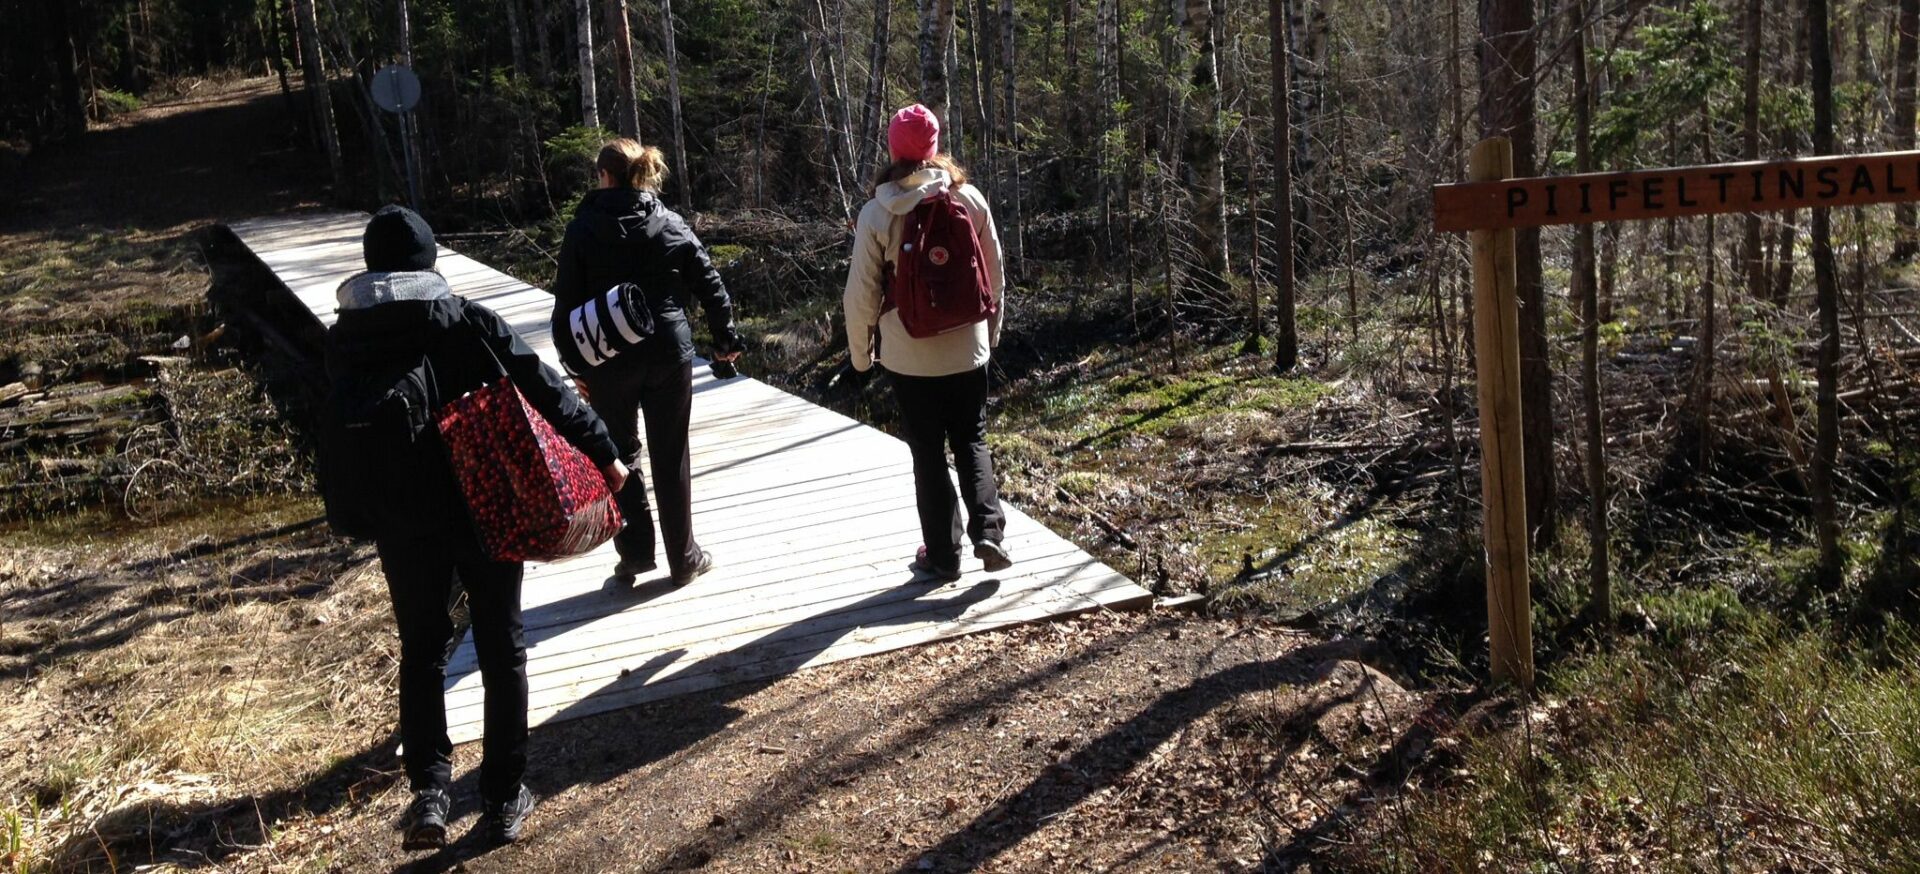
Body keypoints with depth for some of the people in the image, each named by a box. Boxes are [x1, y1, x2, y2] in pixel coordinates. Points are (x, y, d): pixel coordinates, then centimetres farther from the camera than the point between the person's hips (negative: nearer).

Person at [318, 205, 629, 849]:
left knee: (421, 652, 17)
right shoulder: (467, 320, -7)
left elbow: (344, 432, 1)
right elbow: (544, 388, -10)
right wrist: (603, 453, -6)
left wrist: (357, 518, 10)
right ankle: (504, 801, 16)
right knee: (501, 651, 11)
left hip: (402, 523, 2)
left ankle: (429, 790, 4)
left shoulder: (344, 340, 0)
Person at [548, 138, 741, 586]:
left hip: (610, 361, -1)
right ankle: (683, 558, 17)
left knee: (620, 454, 15)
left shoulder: (583, 229, -4)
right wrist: (726, 340, 15)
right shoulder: (672, 225, 1)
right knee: (671, 457, 9)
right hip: (669, 355, 1)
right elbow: (710, 285, 3)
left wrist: (576, 364, 4)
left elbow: (567, 302, -4)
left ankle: (635, 551, 12)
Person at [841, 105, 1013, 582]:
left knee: (928, 454, 9)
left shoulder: (876, 213, -10)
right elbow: (994, 276, 4)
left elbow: (862, 292, -6)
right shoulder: (969, 198, -4)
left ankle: (942, 555, 15)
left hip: (910, 357, -2)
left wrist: (860, 351, 8)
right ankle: (987, 532, 2)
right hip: (967, 349, 2)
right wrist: (991, 332, 18)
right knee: (971, 442, 16)